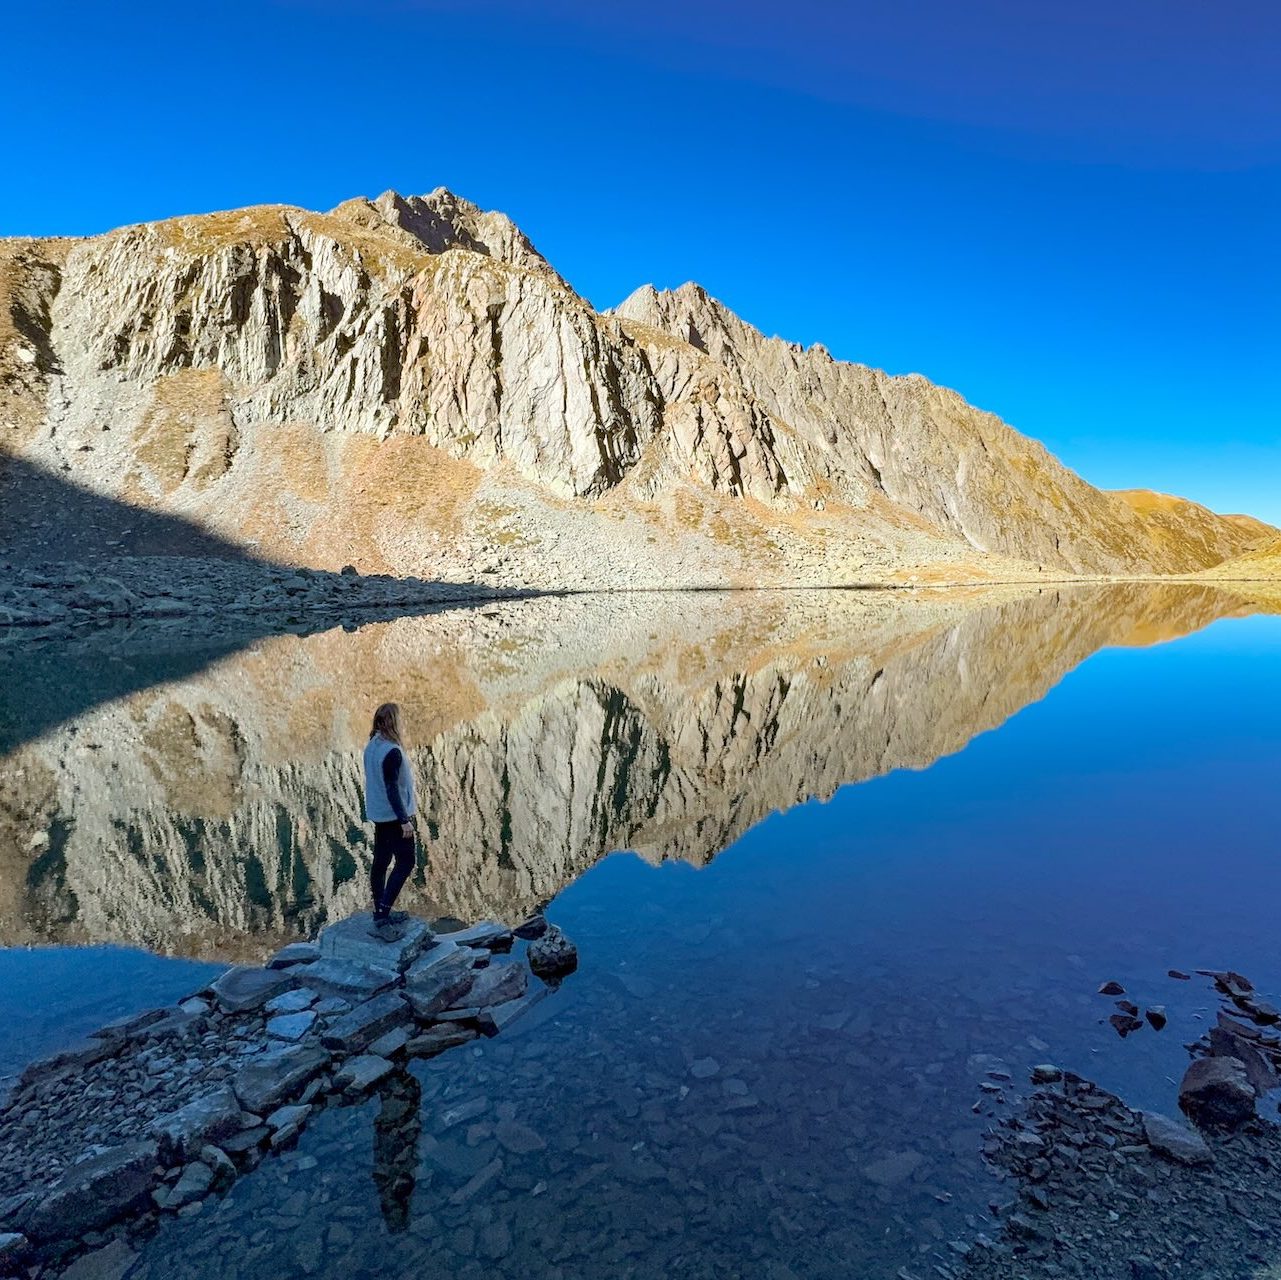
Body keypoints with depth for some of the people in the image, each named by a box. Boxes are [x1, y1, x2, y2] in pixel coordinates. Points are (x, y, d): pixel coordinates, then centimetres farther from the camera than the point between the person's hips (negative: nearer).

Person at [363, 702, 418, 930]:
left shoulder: (371, 746, 5)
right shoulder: (392, 752, -22)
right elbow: (392, 789, -23)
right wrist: (404, 820, -20)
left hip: (378, 814, 9)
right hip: (393, 815, -9)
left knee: (381, 861, 13)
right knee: (406, 860, 0)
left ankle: (380, 912, 20)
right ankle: (383, 911, -4)